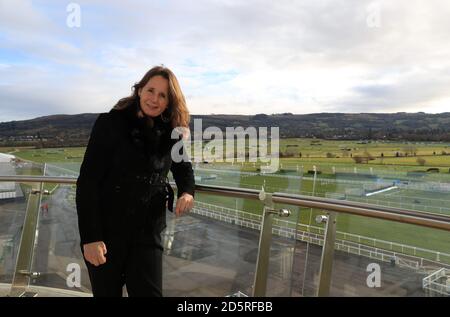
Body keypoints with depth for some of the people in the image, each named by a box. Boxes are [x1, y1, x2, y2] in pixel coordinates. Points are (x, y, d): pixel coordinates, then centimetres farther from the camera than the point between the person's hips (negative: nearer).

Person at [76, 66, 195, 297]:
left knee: (149, 292, 3)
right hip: (105, 230, -2)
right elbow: (87, 181, -14)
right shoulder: (110, 123, -11)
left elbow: (183, 166, 14)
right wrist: (89, 236, -18)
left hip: (147, 233, 3)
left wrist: (187, 191, -9)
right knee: (107, 292, 15)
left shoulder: (171, 134, 1)